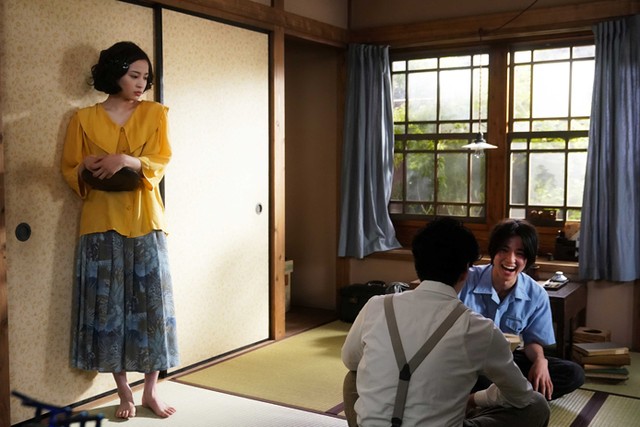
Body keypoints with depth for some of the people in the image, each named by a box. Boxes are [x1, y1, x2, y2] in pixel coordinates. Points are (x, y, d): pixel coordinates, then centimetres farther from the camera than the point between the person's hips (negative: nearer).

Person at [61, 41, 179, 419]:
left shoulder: (155, 113, 7)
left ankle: (151, 391, 14)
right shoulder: (83, 119, 5)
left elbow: (162, 161, -2)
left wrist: (127, 160, -20)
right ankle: (125, 393, 15)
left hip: (146, 222, 1)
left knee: (152, 304, 1)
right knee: (107, 306, 1)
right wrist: (87, 168, -14)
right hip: (102, 223, 0)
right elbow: (69, 171, 9)